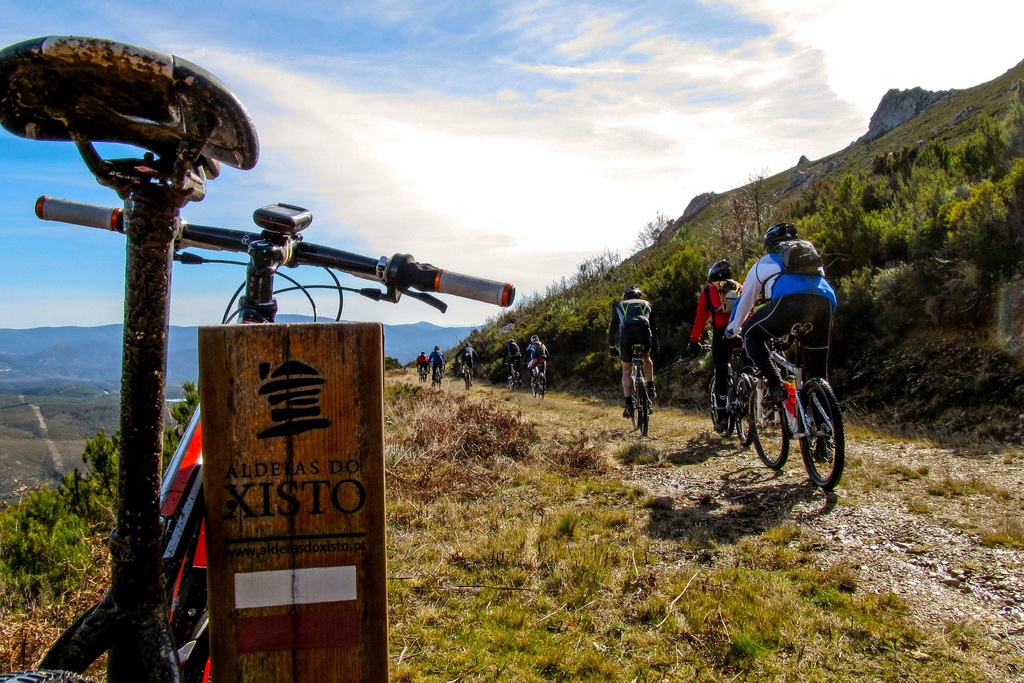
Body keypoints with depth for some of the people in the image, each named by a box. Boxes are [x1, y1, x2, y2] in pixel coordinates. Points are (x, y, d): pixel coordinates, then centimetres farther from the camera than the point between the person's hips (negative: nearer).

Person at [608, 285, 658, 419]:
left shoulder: (619, 305, 32)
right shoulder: (647, 304, 34)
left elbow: (613, 328, 31)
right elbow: (653, 327, 40)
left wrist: (611, 347, 39)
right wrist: (655, 346, 51)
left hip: (626, 333, -1)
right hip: (644, 331, 1)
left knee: (626, 370, 14)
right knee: (646, 358, 34)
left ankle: (629, 404, 1)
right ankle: (651, 388, 24)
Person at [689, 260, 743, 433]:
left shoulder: (708, 291, 16)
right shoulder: (740, 287, 22)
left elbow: (700, 319, 12)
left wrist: (694, 342, 16)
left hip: (721, 333, -2)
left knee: (721, 374, 4)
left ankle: (721, 417, 2)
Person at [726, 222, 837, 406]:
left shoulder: (765, 262, 32)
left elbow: (745, 299, 38)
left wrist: (732, 330, 52)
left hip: (789, 301, -4)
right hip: (826, 302, 4)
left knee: (751, 335, 17)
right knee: (818, 373, 16)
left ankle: (776, 386, 0)